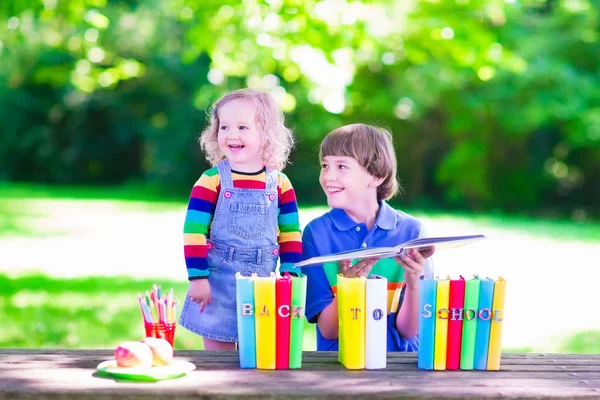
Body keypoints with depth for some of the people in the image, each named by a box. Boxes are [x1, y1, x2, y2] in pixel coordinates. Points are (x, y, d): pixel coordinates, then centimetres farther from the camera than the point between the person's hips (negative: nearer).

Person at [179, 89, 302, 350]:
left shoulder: (280, 184, 2)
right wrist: (198, 278, -14)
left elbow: (291, 235, 6)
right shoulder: (211, 181, -7)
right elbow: (194, 232, -10)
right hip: (217, 282, -2)